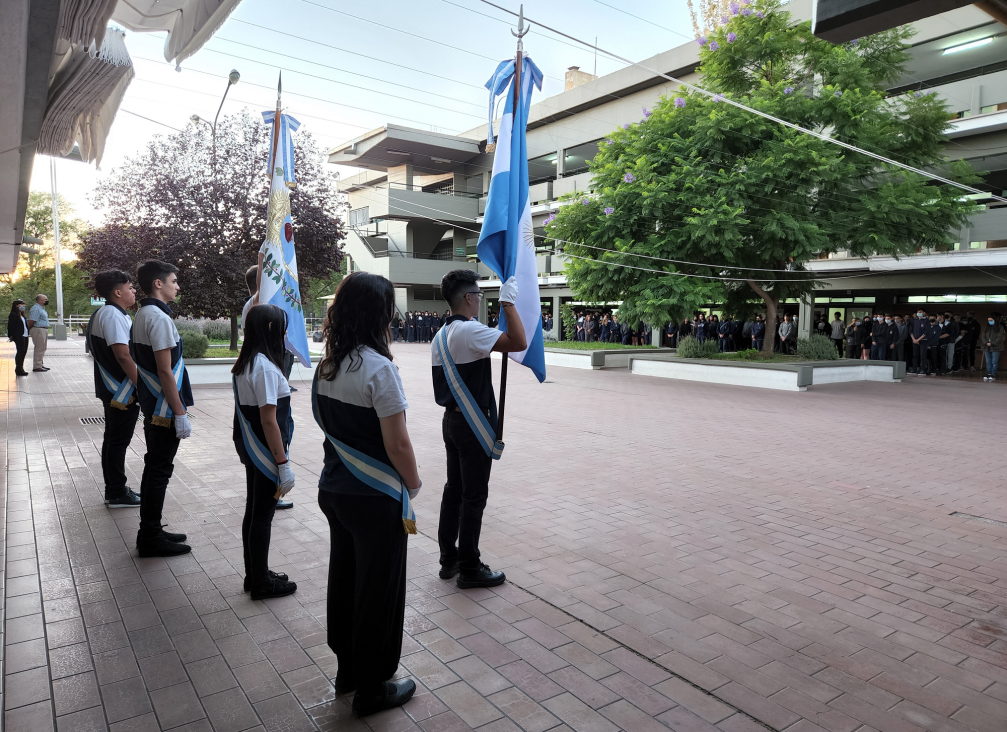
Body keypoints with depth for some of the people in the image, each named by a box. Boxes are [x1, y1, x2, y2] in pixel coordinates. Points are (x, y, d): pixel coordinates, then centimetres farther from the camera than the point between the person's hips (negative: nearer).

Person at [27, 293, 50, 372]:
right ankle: (37, 366, -4)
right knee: (39, 348, -7)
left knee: (43, 348, 15)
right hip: (38, 330, -10)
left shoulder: (42, 308, 18)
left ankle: (41, 364, 23)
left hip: (44, 330, 10)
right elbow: (31, 321, -18)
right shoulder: (36, 309, -15)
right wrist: (28, 331, -9)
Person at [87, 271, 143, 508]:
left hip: (113, 391, 11)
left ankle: (114, 489, 26)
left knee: (113, 440, 16)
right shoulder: (113, 314, -19)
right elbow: (123, 355, -26)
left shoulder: (107, 313, 15)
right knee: (119, 442, -2)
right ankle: (118, 494, 8)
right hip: (123, 392, -11)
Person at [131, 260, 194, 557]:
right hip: (164, 408, -10)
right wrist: (180, 413, -19)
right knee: (159, 470, -1)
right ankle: (151, 539, 9)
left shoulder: (142, 315, 12)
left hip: (151, 406, 10)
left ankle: (150, 531, 27)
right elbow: (165, 371, -22)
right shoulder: (159, 318, -18)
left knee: (155, 467, 16)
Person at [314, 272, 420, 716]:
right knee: (379, 591, 9)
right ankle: (372, 688, 26)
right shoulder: (378, 369, -22)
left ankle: (347, 670, 41)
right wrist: (414, 483, -4)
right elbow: (397, 444, -19)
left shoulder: (326, 366, 2)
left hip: (334, 491, 8)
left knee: (344, 579, 22)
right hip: (376, 500, -8)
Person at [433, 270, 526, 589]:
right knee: (474, 497, 0)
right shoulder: (470, 330, -19)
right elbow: (519, 342, -30)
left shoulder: (442, 335, 11)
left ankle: (448, 559, 27)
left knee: (454, 489, 16)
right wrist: (508, 301, -20)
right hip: (473, 423, -9)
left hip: (452, 419, 10)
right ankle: (469, 569, 11)